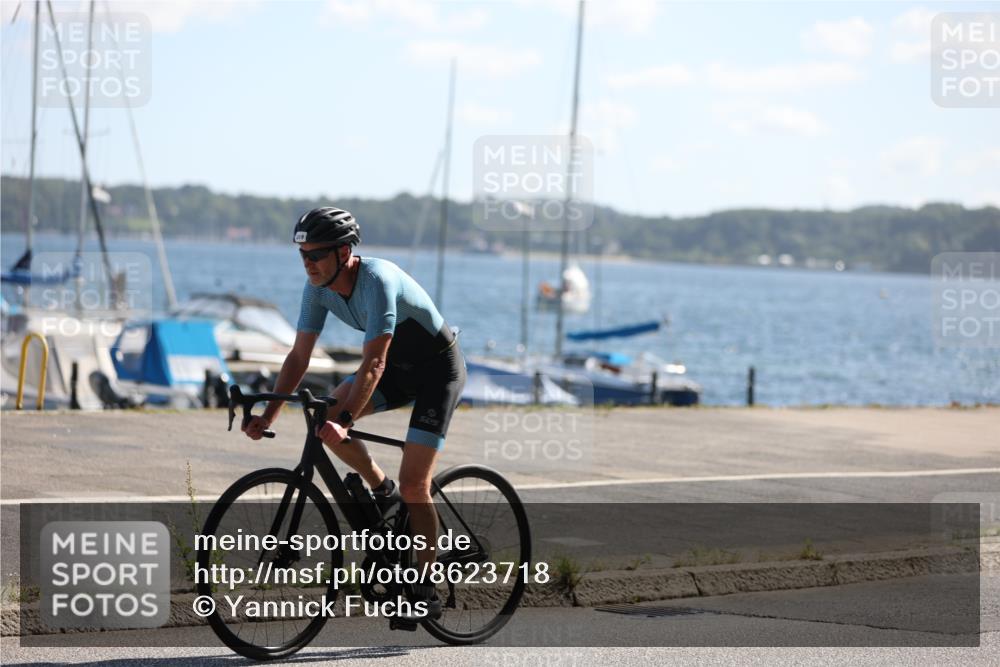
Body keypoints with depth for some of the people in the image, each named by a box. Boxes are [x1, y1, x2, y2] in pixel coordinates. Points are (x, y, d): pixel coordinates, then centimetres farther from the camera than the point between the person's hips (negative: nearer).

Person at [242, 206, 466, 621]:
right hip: (398, 366, 7)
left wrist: (344, 423, -46)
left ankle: (425, 594, -3)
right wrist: (269, 413, -17)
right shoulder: (318, 286, -11)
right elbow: (299, 357, -7)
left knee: (413, 485, -14)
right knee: (326, 415, -18)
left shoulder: (378, 280, -33)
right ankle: (382, 491, 5)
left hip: (438, 369, -7)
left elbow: (373, 364, -38)